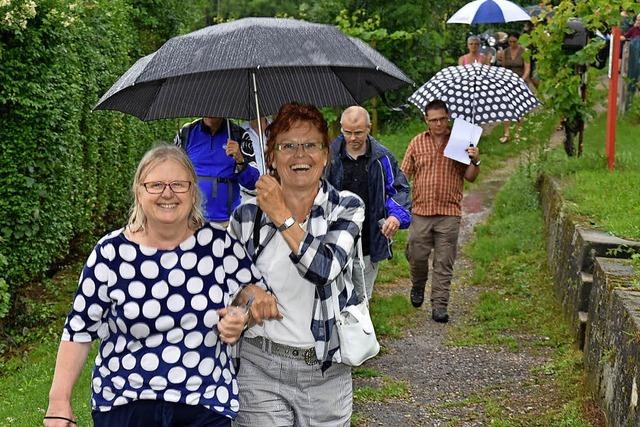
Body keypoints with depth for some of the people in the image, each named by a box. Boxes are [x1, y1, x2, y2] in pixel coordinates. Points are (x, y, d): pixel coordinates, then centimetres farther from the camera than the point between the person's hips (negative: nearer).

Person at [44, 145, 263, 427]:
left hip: (207, 403, 1)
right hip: (124, 403, 0)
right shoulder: (111, 253, -7)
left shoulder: (219, 244, -5)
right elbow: (80, 329, -3)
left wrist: (239, 319, -15)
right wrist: (59, 400, -5)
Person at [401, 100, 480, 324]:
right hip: (421, 211, 1)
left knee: (444, 263, -1)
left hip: (449, 213, -1)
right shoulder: (417, 142, 8)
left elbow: (470, 177, 5)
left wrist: (475, 161, -14)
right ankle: (418, 287, 36)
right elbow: (405, 174, 12)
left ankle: (439, 306, 4)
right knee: (417, 256, 6)